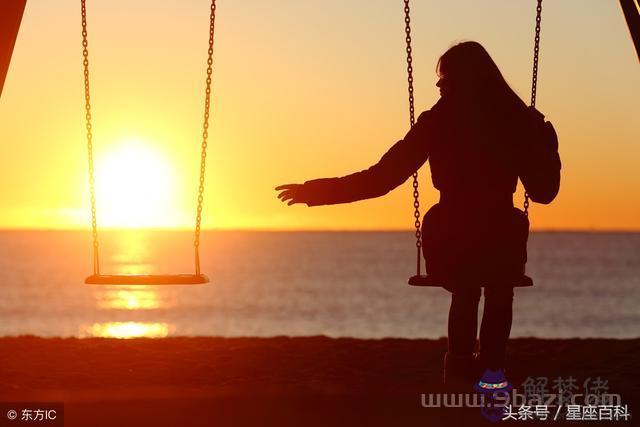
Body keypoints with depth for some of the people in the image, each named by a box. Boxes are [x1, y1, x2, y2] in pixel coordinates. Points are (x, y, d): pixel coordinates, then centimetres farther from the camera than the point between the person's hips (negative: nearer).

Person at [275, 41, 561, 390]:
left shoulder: (437, 122, -3)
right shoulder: (517, 120, -1)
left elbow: (380, 178, -4)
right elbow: (544, 191, 7)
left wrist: (314, 192, 5)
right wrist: (544, 137, 22)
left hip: (448, 249, 0)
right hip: (502, 250, 0)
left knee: (465, 293, 35)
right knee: (498, 293, 36)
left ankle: (461, 363, 33)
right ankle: (491, 368, 30)